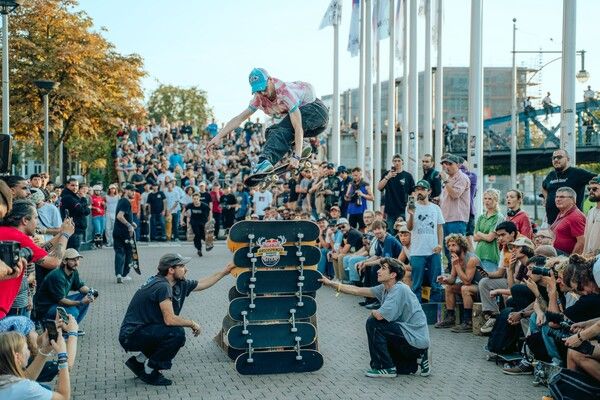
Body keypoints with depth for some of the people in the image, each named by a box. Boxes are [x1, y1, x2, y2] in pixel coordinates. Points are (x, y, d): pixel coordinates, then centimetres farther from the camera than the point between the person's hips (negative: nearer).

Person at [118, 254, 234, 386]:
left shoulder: (179, 284, 3)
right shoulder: (162, 287, -23)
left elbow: (202, 283, 18)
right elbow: (169, 319, -29)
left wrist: (225, 271, 19)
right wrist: (192, 324, -14)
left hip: (144, 330, 10)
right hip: (131, 335, -10)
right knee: (177, 334, -24)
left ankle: (140, 360, 18)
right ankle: (149, 371, -8)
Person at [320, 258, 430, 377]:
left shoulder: (399, 289, -20)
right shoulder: (384, 288, 6)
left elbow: (379, 315, -27)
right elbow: (358, 291, 10)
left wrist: (373, 312, -3)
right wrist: (331, 283, 9)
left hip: (415, 339, -9)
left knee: (373, 323, -13)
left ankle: (386, 368, -6)